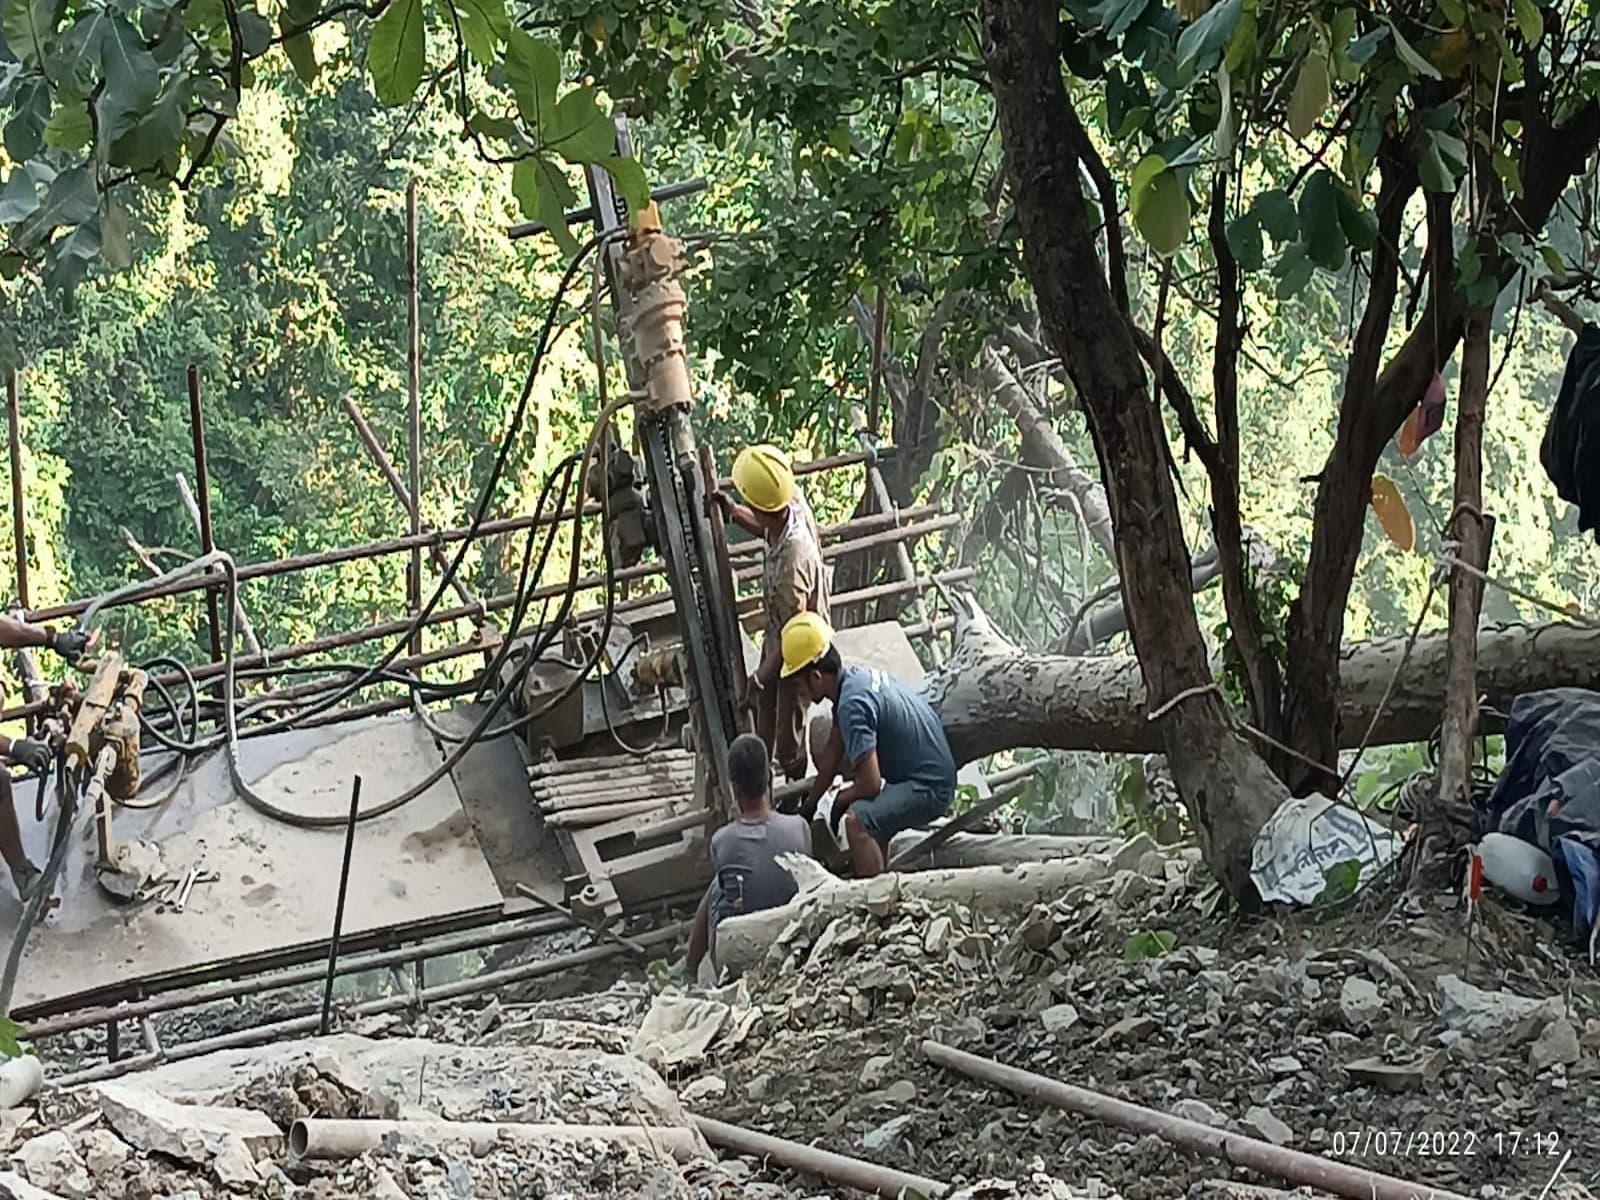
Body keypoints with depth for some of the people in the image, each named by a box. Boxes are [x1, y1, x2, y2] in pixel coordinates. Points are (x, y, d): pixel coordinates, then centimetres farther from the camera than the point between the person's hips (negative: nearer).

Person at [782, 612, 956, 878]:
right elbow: (833, 753, 18)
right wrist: (810, 805, 24)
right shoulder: (857, 676, 6)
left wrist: (840, 801, -4)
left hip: (930, 788, -11)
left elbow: (871, 785, -24)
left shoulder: (853, 705, -24)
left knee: (857, 820, -30)